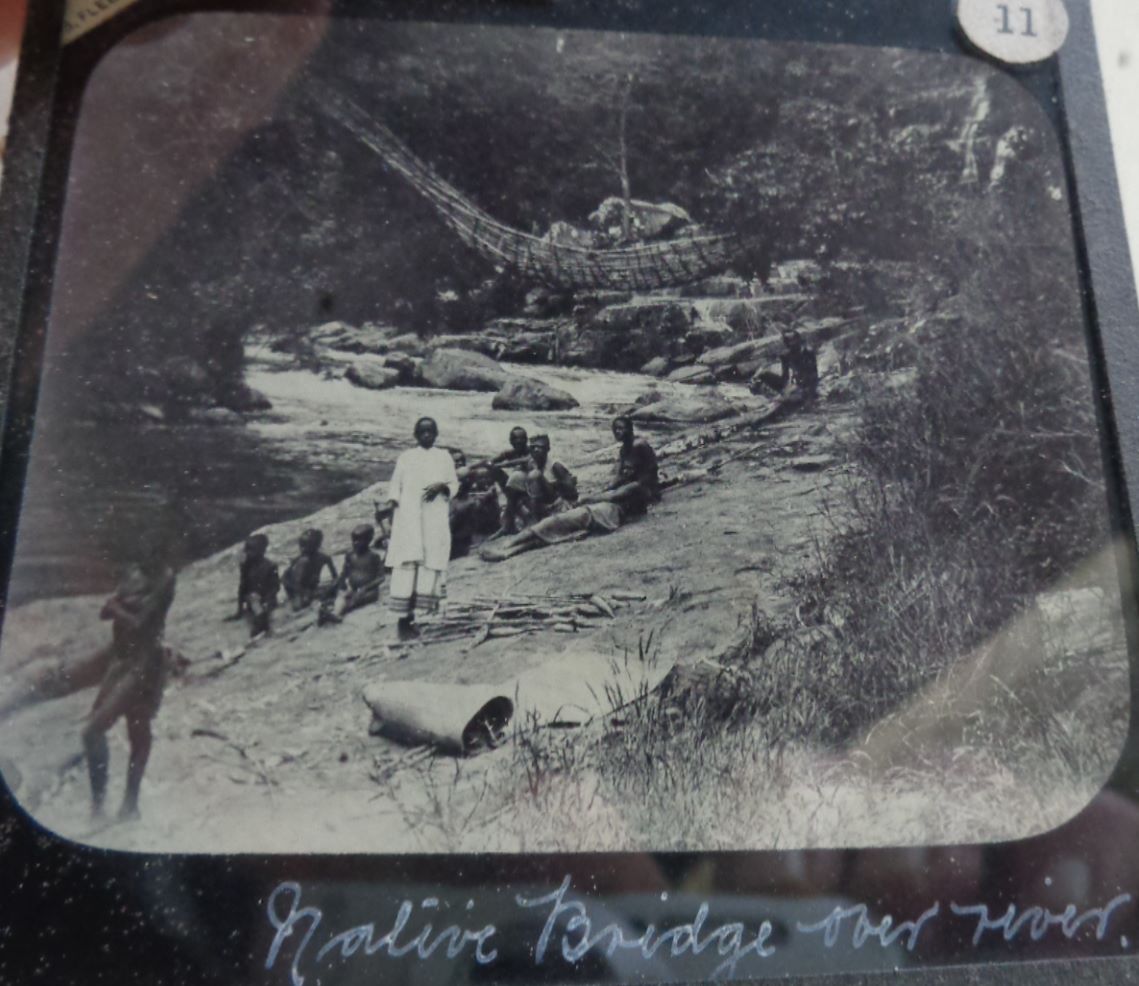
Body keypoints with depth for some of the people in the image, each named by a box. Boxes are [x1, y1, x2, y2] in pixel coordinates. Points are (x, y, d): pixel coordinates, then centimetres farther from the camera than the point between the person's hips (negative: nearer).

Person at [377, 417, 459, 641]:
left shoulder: (444, 457, 16)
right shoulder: (405, 457, 14)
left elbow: (454, 484, 12)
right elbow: (395, 485, 9)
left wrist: (442, 487, -9)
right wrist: (389, 504, -9)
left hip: (435, 518, 1)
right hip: (408, 515, -1)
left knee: (430, 564, -9)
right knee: (407, 563, -12)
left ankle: (411, 616, -8)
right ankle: (404, 617, -12)